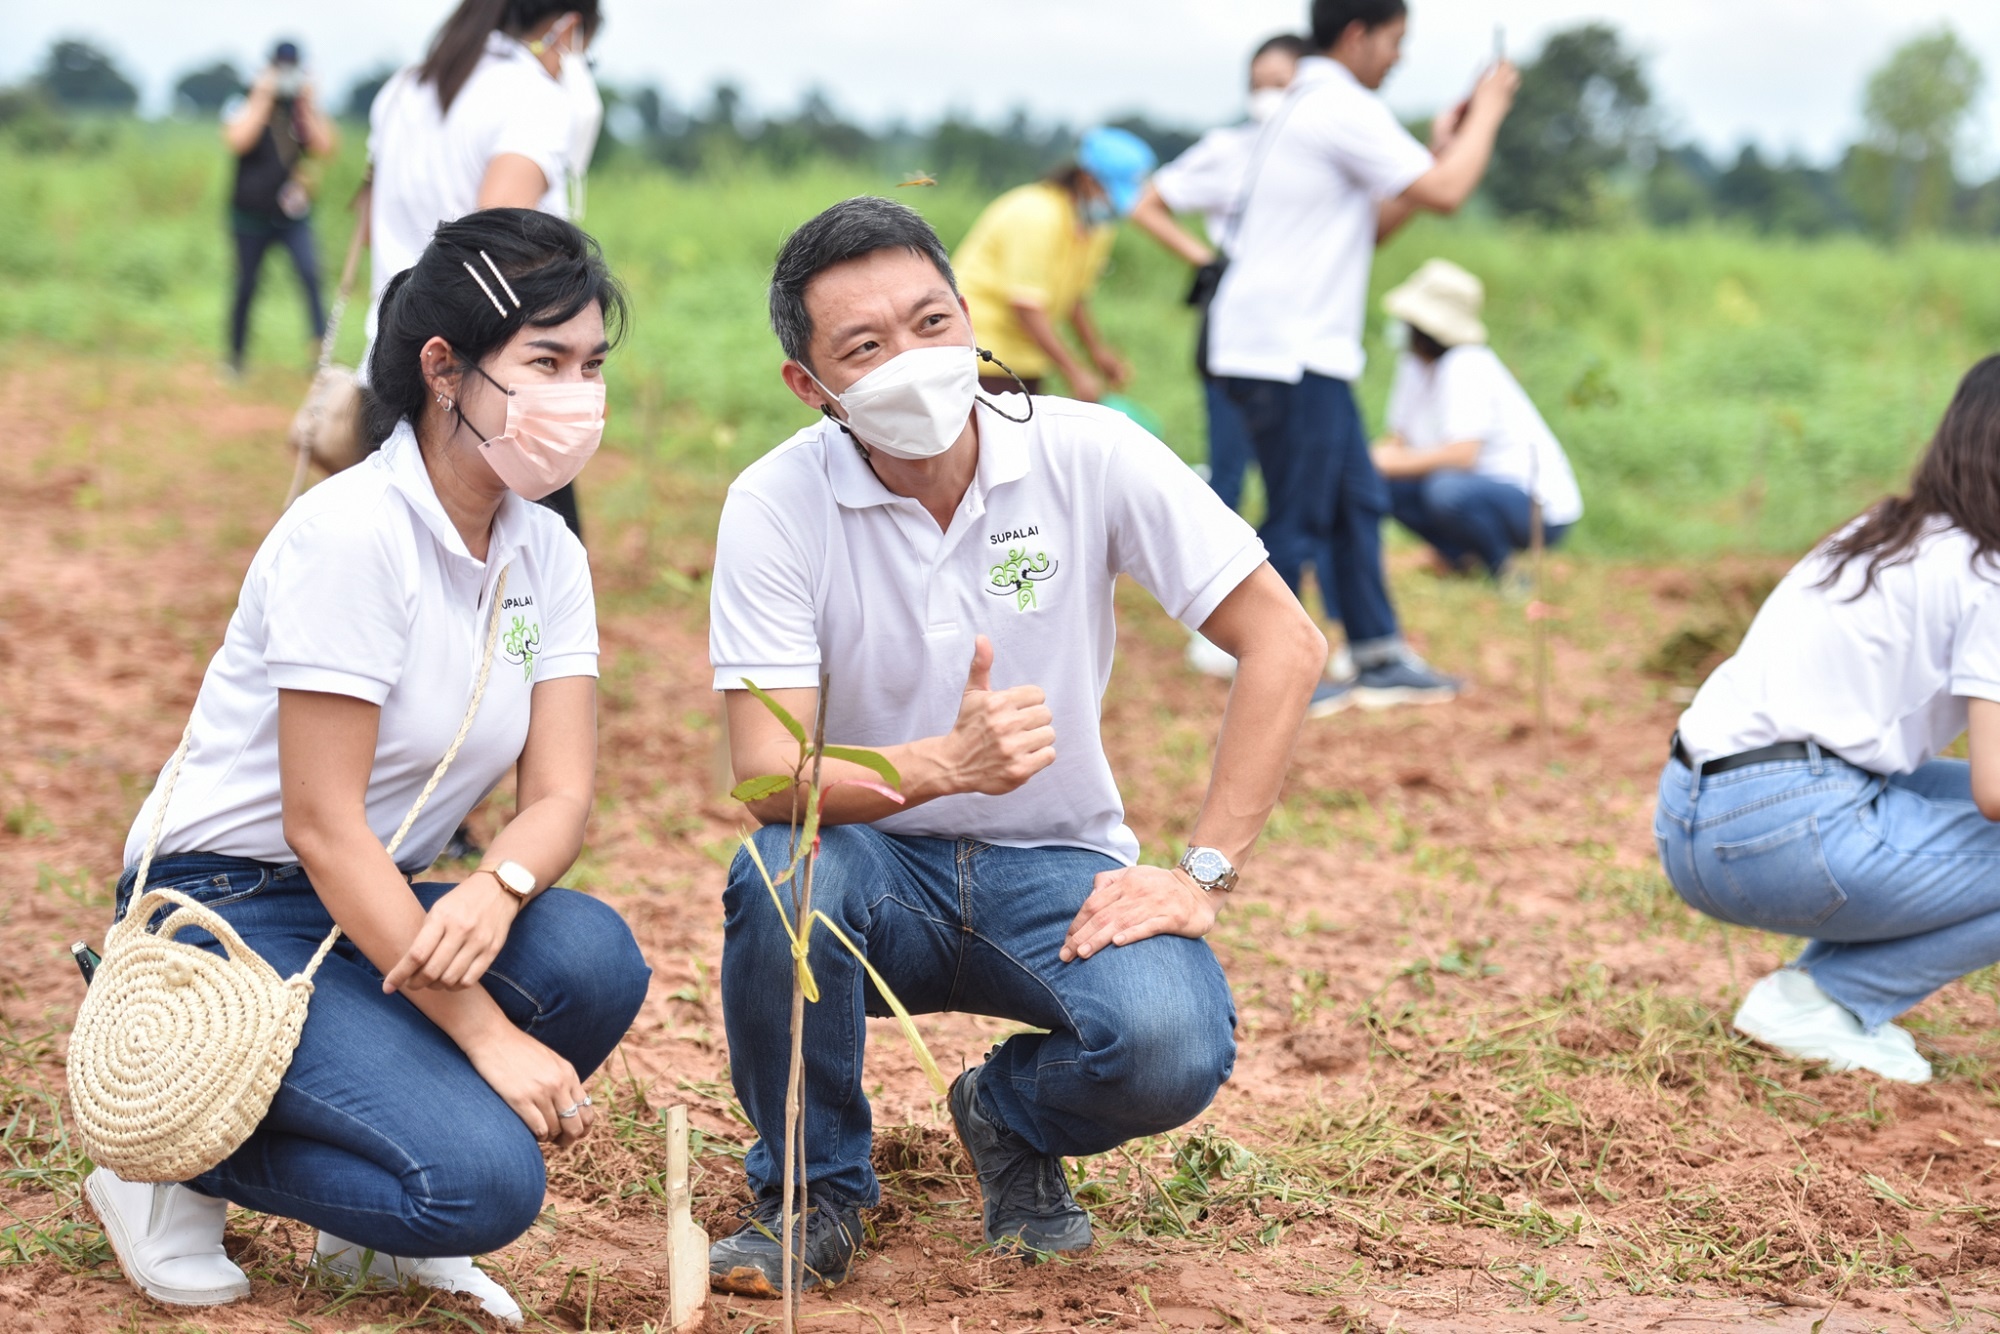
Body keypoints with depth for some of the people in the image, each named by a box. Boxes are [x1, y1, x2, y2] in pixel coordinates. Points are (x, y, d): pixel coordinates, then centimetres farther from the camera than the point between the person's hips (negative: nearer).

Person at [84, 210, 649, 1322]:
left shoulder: (545, 553, 4)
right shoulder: (351, 532, -20)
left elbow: (562, 792, -3)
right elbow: (322, 825, -22)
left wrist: (497, 888, -28)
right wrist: (488, 1035, -24)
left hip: (374, 910, 8)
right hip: (226, 911, -8)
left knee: (595, 959, -23)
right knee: (483, 1182, -25)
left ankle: (373, 1229, 1)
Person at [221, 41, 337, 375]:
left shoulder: (307, 108, 5)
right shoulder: (245, 106, 0)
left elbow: (326, 147, -10)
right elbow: (238, 141, -20)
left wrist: (307, 105, -14)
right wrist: (263, 98, -17)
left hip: (294, 215, 1)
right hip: (251, 213, -1)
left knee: (311, 276, -19)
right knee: (246, 288, 6)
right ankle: (235, 357, 22)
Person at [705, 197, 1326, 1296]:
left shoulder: (1086, 454, -13)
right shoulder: (775, 505, -14)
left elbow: (1283, 643, -11)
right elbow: (765, 776, -21)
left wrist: (1204, 875, -16)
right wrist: (947, 765, -40)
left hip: (1059, 869, 0)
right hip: (880, 868, 0)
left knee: (1173, 1048, -29)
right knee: (781, 876, -34)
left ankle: (1012, 1115, 10)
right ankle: (813, 1189, -5)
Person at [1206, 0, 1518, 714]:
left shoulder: (1313, 106, 20)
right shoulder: (1345, 108, -13)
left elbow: (1369, 224, 22)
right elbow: (1446, 193, -16)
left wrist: (1440, 151, 17)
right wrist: (1487, 112, -1)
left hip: (1309, 352, 11)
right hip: (1286, 352, -11)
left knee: (1357, 502, 13)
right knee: (1298, 518, -4)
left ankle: (1380, 659, 18)